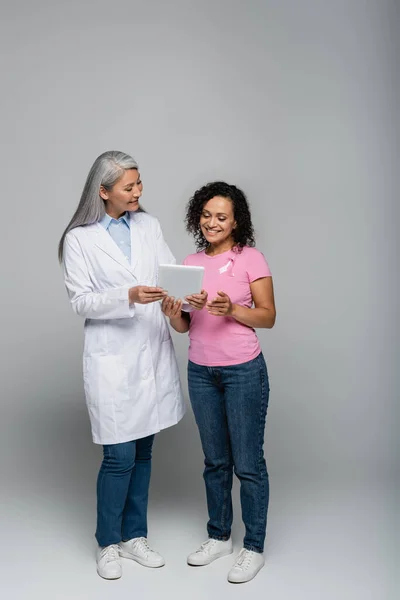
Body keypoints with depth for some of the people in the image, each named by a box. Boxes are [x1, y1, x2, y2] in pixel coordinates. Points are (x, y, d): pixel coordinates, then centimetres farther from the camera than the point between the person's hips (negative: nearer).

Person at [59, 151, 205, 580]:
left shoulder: (149, 226, 9)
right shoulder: (79, 238, -4)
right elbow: (80, 300, -9)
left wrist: (188, 298, -16)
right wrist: (128, 297, -23)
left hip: (153, 353, 5)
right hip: (113, 359, -5)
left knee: (143, 451, 13)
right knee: (119, 456, -1)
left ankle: (134, 536, 30)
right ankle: (108, 544, 21)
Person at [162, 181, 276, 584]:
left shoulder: (250, 259, -5)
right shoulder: (191, 263, 8)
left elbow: (268, 316, -6)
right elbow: (185, 325, 9)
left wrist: (232, 309, -22)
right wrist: (173, 314, -13)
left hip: (243, 370, -4)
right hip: (201, 372, 5)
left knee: (247, 463, 3)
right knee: (215, 460, 16)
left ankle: (253, 547, 19)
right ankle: (218, 537, 32)